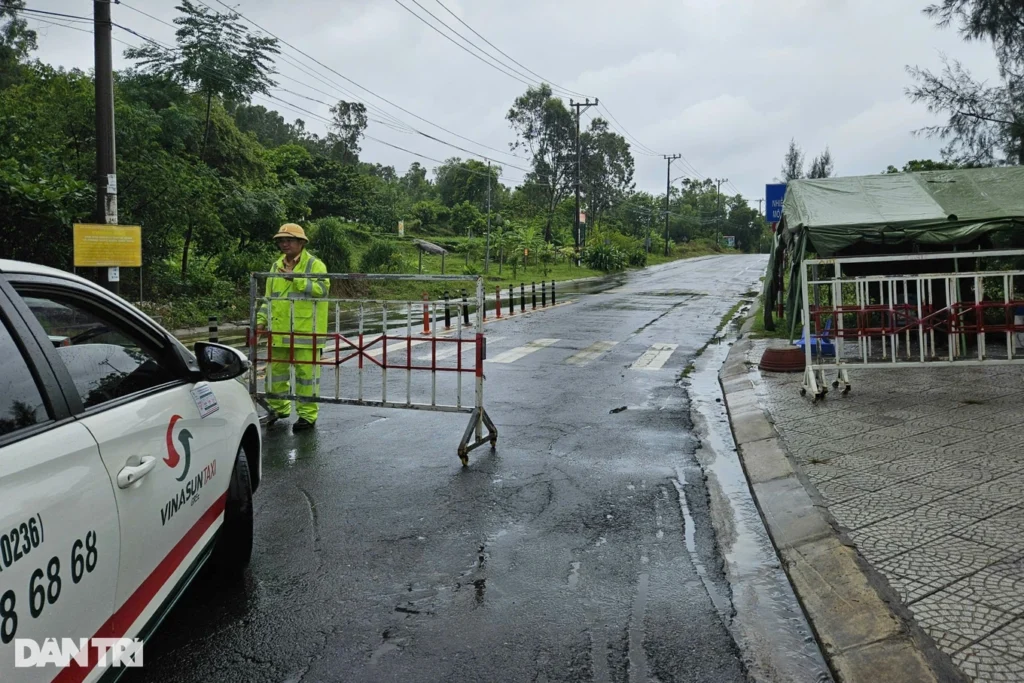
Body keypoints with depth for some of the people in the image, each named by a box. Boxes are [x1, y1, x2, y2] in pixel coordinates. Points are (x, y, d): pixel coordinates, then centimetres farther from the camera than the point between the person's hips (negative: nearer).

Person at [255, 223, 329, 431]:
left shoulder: (315, 264, -2)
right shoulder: (276, 266, 17)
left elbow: (322, 289, -19)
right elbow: (269, 297, 22)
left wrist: (296, 280, -22)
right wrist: (261, 319, 10)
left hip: (306, 331, -6)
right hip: (279, 331, 6)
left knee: (306, 371, -3)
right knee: (275, 370, 13)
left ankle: (307, 414, 7)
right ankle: (278, 408, 30)